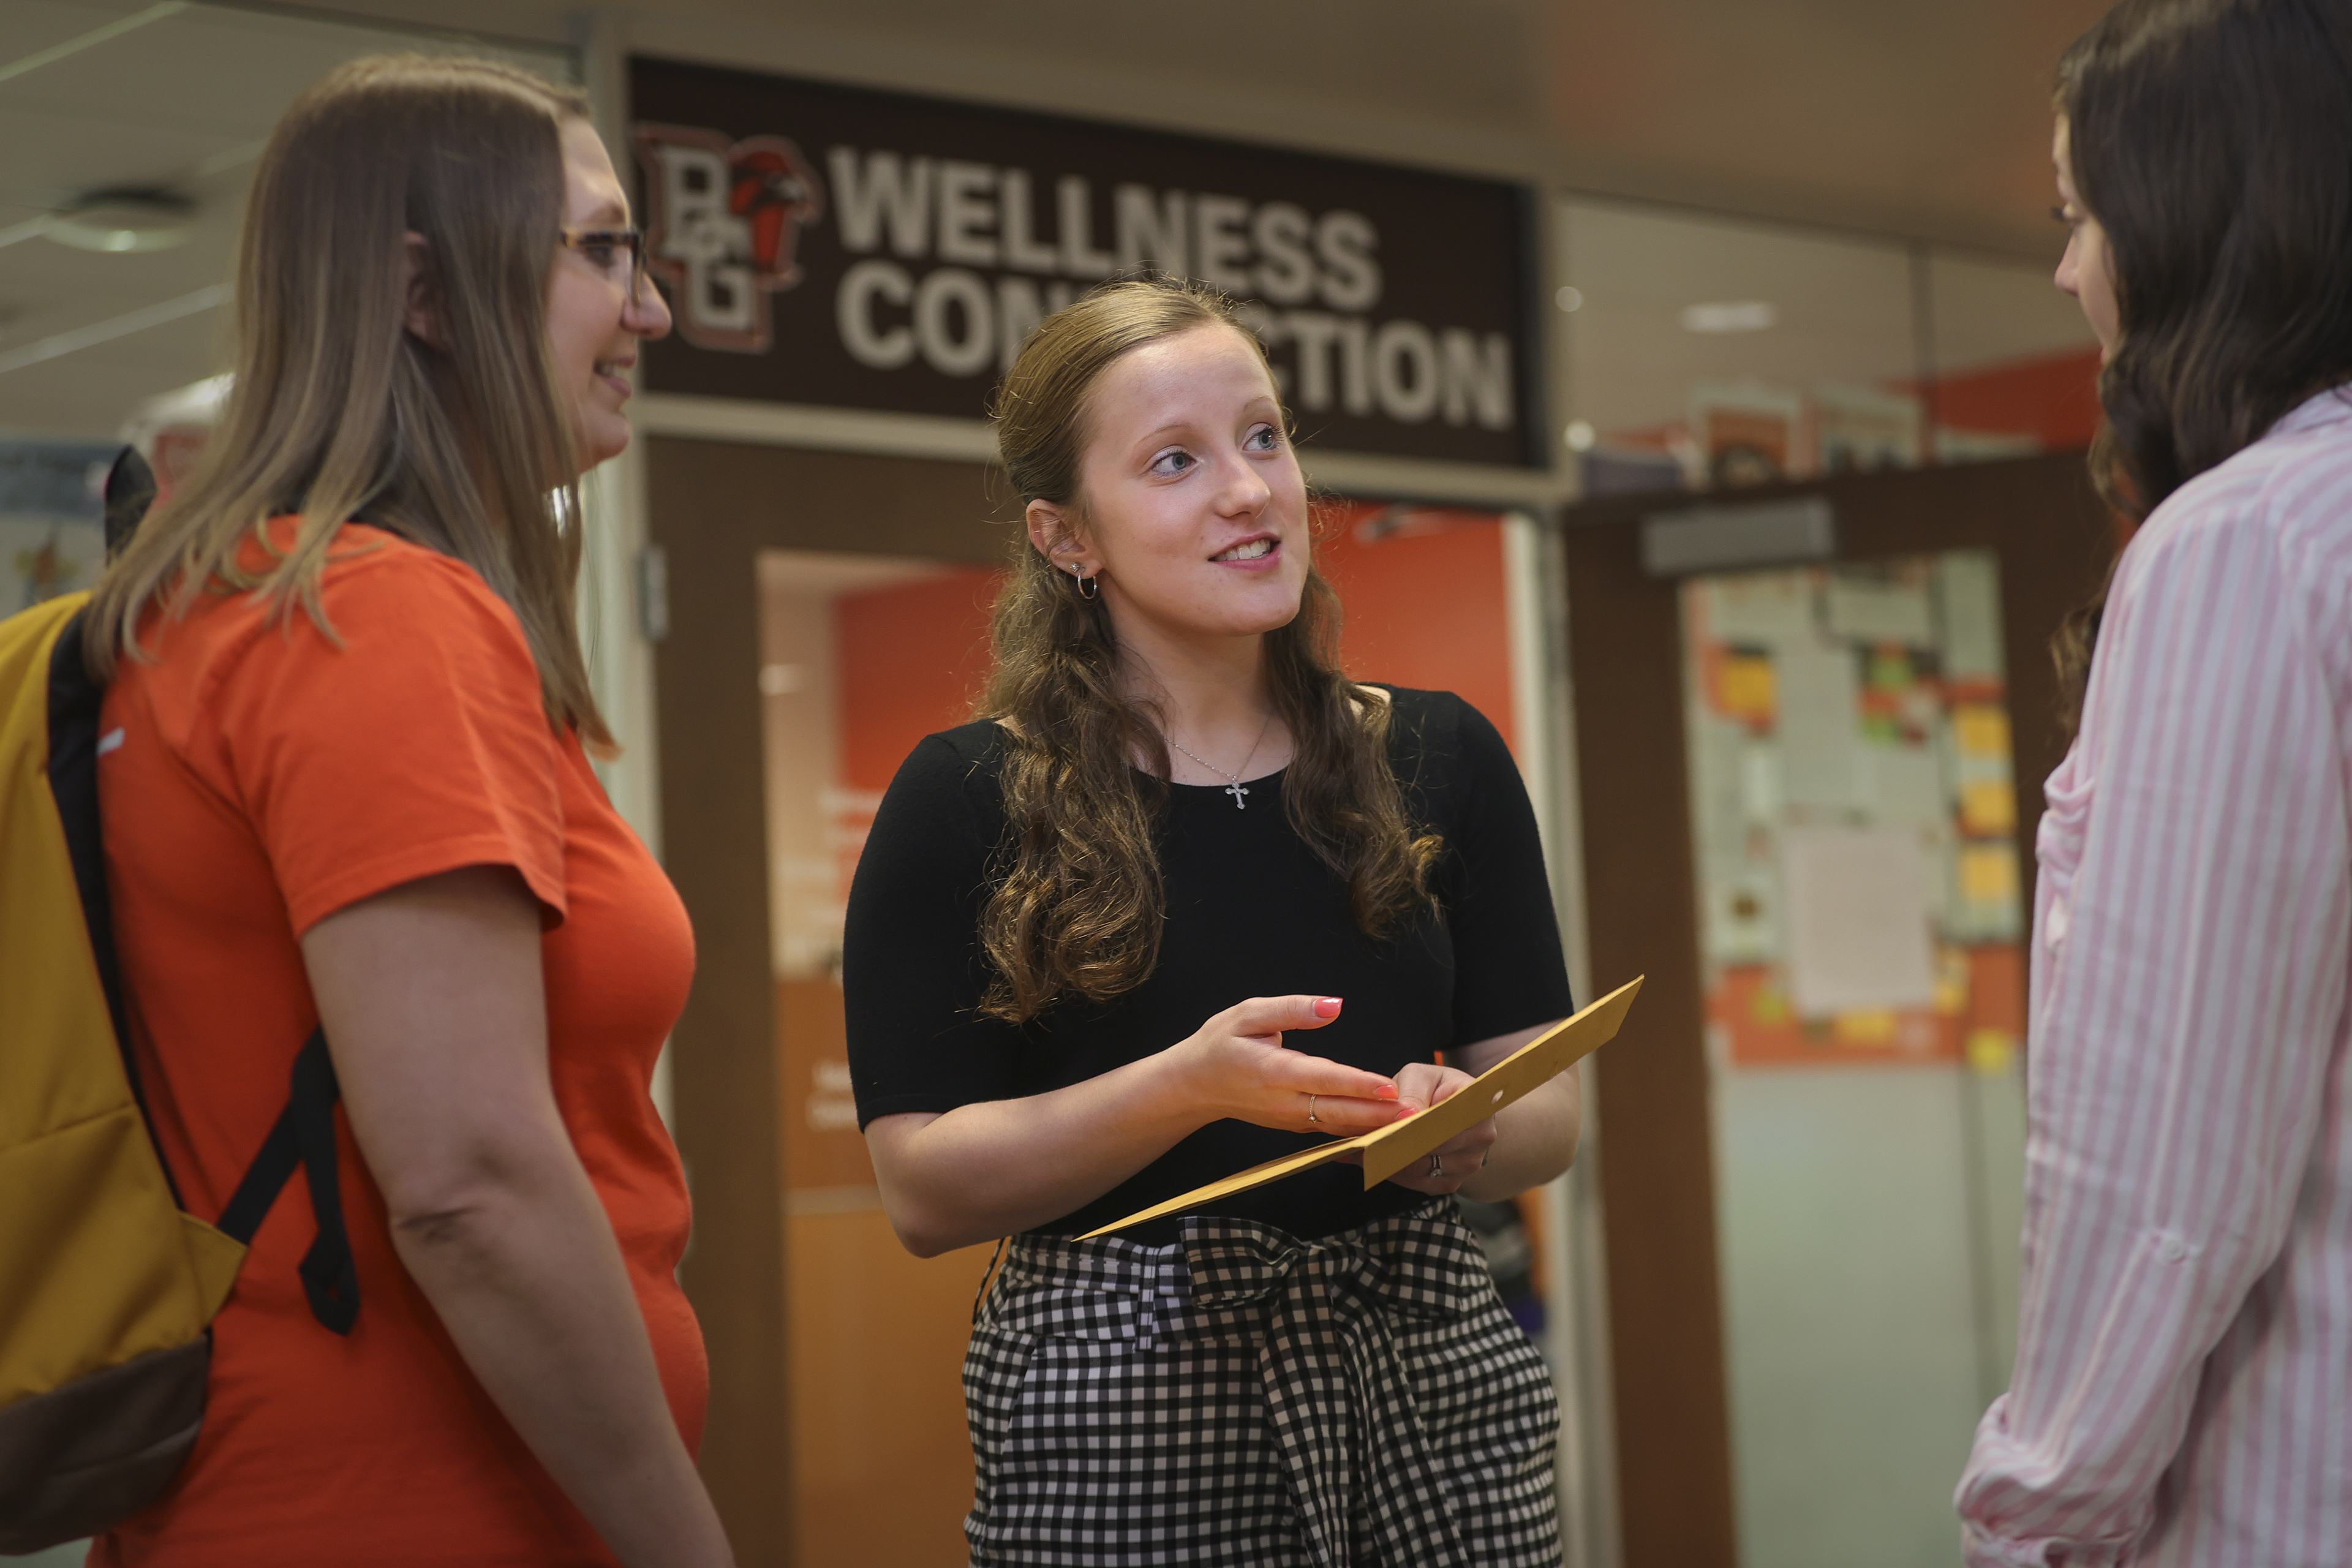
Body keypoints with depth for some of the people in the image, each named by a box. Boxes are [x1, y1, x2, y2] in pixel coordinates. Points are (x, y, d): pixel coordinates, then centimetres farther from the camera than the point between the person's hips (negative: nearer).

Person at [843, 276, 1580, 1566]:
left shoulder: (1439, 761, 6)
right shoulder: (966, 803, -4)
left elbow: (1548, 1111, 8)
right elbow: (924, 1192, -9)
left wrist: (1466, 1129, -15)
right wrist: (1189, 1086, -21)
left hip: (1423, 1375, 3)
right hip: (1123, 1401, -3)